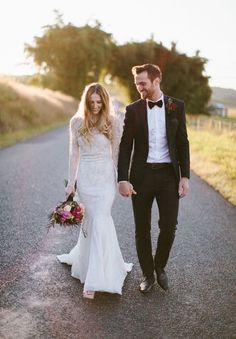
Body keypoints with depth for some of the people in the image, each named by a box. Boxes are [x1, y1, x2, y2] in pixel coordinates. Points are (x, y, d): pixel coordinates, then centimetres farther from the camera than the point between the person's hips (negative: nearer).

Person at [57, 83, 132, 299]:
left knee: (98, 221, -8)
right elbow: (74, 153, 5)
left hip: (106, 177, -2)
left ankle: (95, 279, 0)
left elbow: (117, 153, 1)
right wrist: (71, 182, 4)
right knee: (93, 220, 8)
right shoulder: (77, 122, 4)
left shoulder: (113, 122, -1)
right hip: (85, 177, 2)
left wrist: (121, 180, 0)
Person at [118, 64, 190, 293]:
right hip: (141, 175, 0)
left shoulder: (176, 106, 3)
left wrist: (185, 176, -3)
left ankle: (160, 266, 26)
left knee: (169, 226, -2)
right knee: (142, 229, 7)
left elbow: (182, 143, 4)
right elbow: (125, 146, 0)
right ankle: (148, 274, 26)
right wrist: (123, 179, -9)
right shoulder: (133, 109, 1)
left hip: (168, 174, 0)